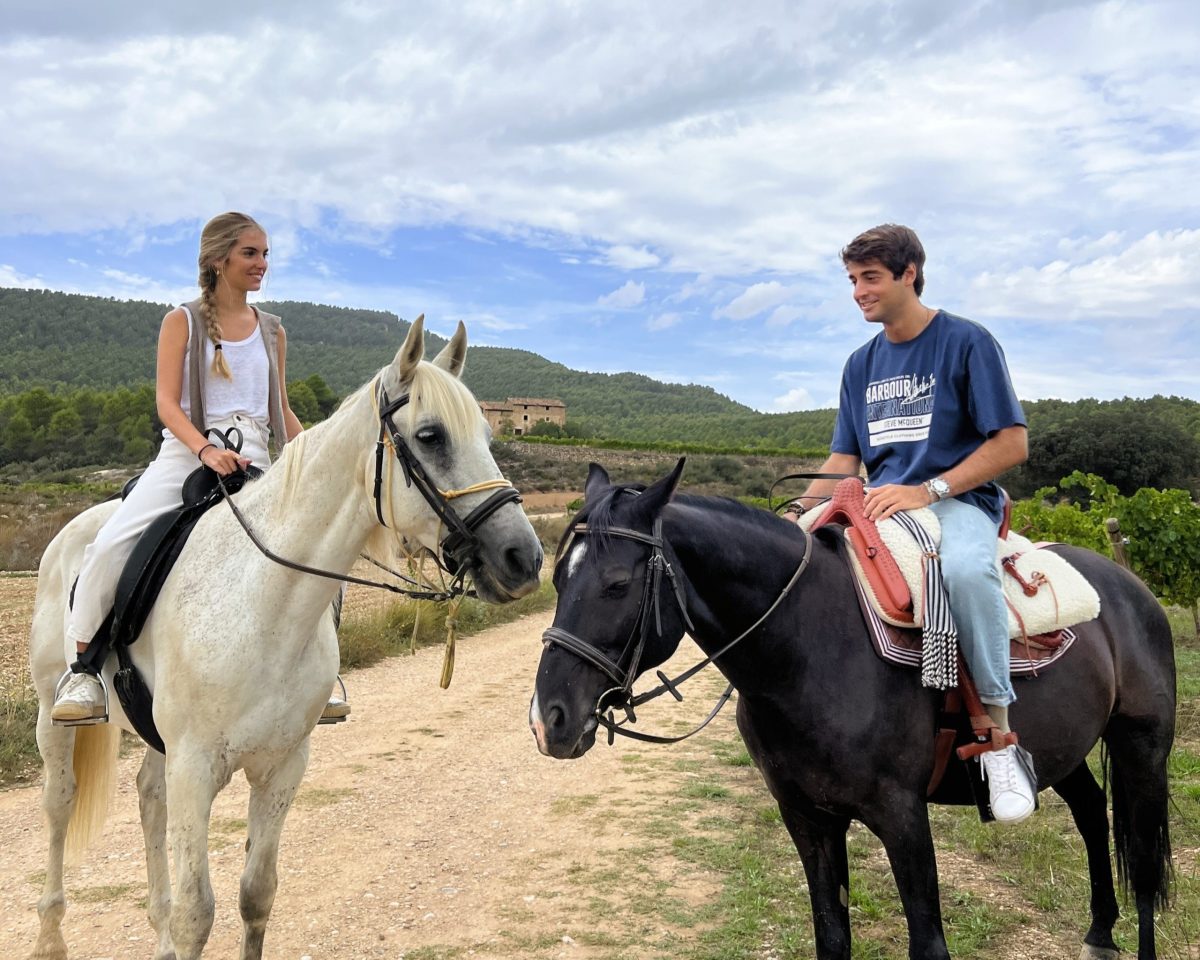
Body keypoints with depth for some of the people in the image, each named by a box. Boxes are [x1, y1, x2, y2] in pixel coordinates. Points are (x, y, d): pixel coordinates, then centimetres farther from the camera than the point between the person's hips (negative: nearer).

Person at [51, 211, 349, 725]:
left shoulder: (272, 331, 15)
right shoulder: (182, 322, 3)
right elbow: (166, 402, -6)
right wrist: (206, 449, -23)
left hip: (254, 461, 3)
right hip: (186, 453, -3)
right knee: (110, 544, -23)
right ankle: (83, 669, -6)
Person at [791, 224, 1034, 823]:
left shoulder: (967, 342, -3)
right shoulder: (862, 364, 15)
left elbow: (1012, 444, -8)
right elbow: (843, 460, 15)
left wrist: (929, 491, -18)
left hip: (960, 501, -6)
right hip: (881, 505, 6)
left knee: (966, 569, -39)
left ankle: (999, 731, -24)